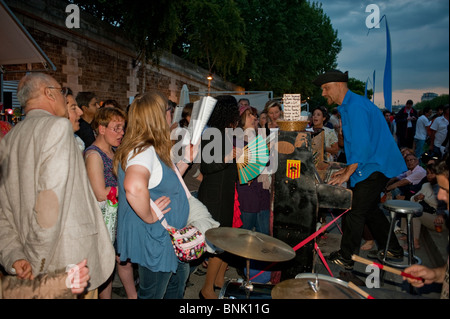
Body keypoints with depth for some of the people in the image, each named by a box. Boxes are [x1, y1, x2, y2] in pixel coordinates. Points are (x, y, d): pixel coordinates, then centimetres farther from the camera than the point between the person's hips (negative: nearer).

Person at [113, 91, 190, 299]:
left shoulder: (151, 151, 6)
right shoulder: (144, 151, -27)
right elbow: (134, 187, -47)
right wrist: (149, 216, -31)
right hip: (153, 242, -10)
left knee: (180, 274, 30)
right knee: (152, 294, 11)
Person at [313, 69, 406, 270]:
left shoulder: (355, 106, -19)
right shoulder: (348, 106, 14)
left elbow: (362, 145, -25)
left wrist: (347, 173, -20)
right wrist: (347, 169, 15)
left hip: (374, 168, -11)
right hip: (374, 166, 11)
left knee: (355, 212, -5)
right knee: (370, 209, 20)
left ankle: (345, 258, 8)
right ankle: (393, 249, 34)